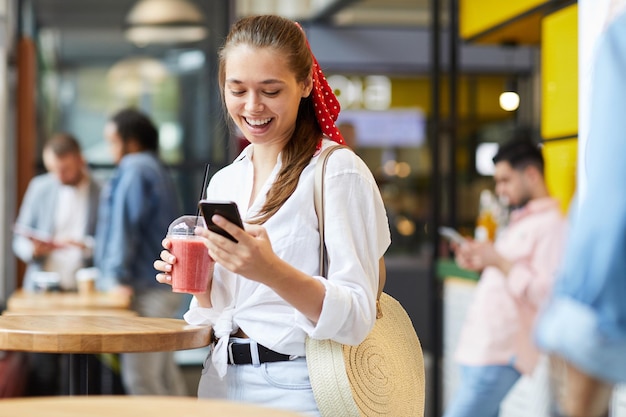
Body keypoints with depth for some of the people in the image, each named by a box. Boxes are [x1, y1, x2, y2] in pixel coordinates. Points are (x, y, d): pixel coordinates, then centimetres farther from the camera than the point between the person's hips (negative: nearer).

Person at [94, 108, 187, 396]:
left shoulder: (134, 169, -10)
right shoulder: (157, 169, 20)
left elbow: (125, 225, -16)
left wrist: (118, 277, -18)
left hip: (143, 289, -11)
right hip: (163, 285, 11)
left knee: (140, 379, -10)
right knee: (165, 375, 16)